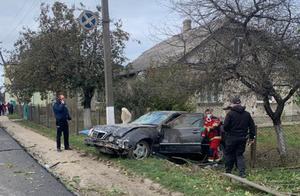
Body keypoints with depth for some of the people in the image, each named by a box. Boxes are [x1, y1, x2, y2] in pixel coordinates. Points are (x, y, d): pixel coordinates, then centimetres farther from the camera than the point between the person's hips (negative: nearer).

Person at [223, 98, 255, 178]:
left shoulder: (230, 114, -8)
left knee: (229, 154, 10)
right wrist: (252, 137, 16)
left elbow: (225, 126, -11)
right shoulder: (247, 114, 7)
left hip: (232, 138, -4)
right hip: (243, 138, 4)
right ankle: (242, 172, 0)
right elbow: (252, 126, 10)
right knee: (240, 155, 11)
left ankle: (228, 171, 18)